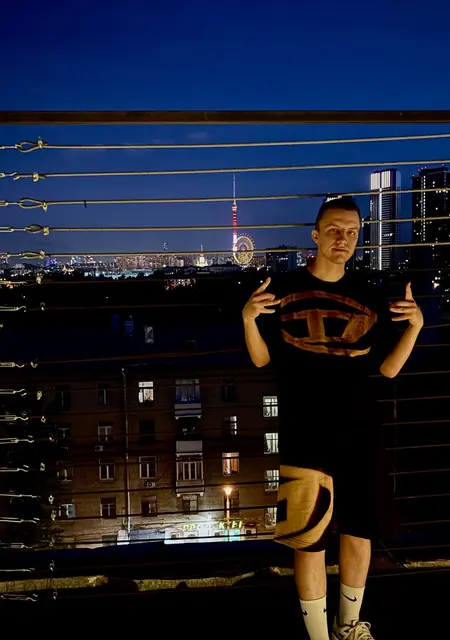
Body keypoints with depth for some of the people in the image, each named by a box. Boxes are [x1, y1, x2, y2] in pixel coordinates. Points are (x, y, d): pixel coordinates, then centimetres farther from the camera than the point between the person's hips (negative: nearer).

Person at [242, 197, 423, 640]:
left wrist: (415, 325, -9)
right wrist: (248, 318, -16)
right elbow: (262, 360, 0)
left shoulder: (371, 296, 5)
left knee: (360, 534, 15)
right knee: (309, 541, 4)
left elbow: (388, 368, 5)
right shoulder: (284, 289, -2)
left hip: (358, 436, 3)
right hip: (303, 437, -3)